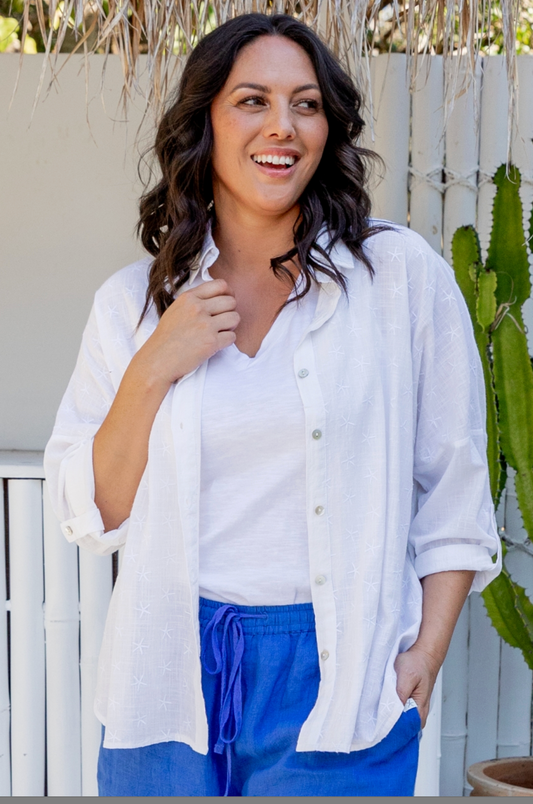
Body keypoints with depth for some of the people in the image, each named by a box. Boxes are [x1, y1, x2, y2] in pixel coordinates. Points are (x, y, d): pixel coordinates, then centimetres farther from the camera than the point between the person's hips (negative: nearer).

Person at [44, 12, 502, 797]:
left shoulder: (402, 275, -2)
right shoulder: (134, 301, 5)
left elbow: (455, 492, 2)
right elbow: (91, 517, 4)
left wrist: (427, 651, -6)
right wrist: (153, 371, -8)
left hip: (332, 675, -2)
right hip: (170, 676, 2)